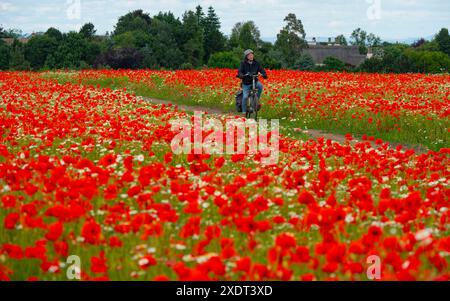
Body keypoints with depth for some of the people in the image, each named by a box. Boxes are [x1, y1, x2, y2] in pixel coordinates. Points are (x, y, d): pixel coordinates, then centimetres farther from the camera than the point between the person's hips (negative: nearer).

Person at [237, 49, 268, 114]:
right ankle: (244, 111, 4)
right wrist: (241, 75, -36)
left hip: (254, 81, 1)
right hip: (246, 83, -1)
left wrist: (264, 74, -26)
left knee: (260, 86, -31)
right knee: (245, 97, -14)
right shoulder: (243, 63, -3)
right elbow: (240, 71, -12)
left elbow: (261, 69, -3)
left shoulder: (256, 63, 3)